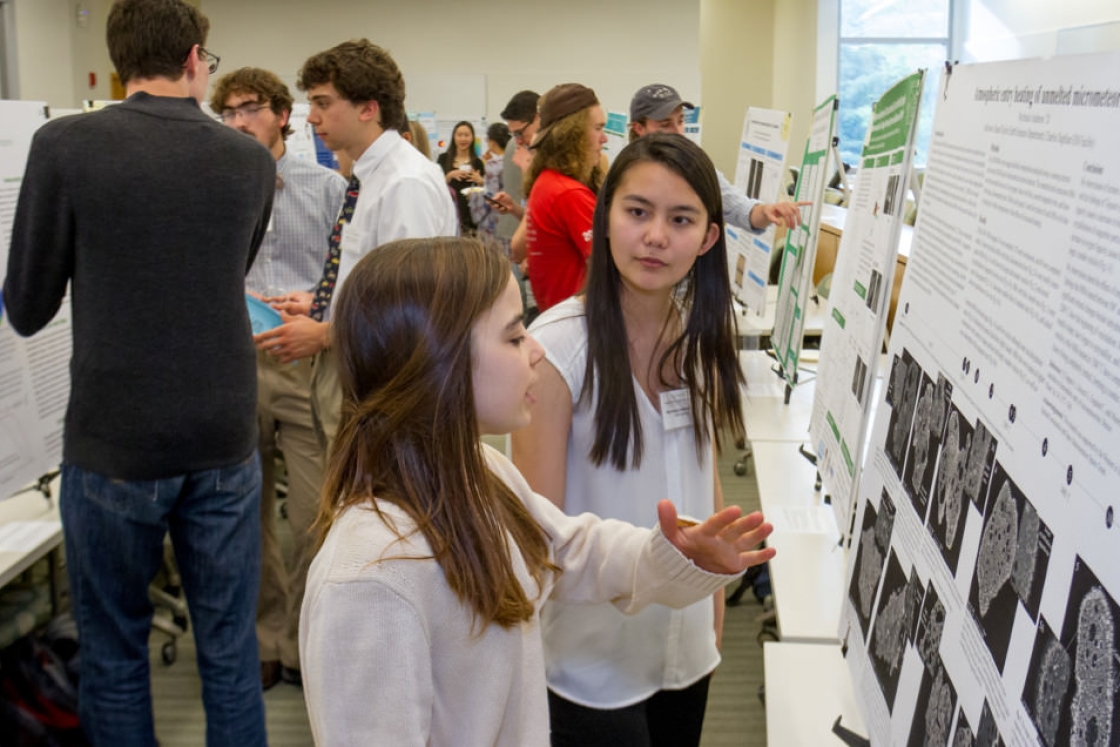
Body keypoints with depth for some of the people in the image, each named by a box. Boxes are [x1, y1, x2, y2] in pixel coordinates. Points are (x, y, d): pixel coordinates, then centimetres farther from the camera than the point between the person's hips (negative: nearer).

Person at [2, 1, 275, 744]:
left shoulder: (64, 146, -9)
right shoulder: (253, 161, 0)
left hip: (114, 440, -2)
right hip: (223, 438, 3)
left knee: (114, 648, 14)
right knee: (230, 645, 13)